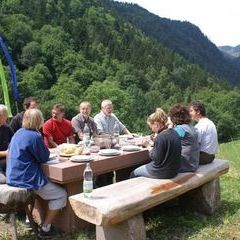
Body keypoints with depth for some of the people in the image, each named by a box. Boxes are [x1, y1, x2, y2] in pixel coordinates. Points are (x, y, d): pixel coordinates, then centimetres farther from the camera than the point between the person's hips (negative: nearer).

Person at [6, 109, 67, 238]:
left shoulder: (19, 132, 8)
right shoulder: (35, 136, -20)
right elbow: (44, 158, -11)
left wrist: (42, 150, 5)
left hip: (13, 177, 10)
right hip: (26, 180, -9)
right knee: (61, 194, 2)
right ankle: (45, 228, 5)